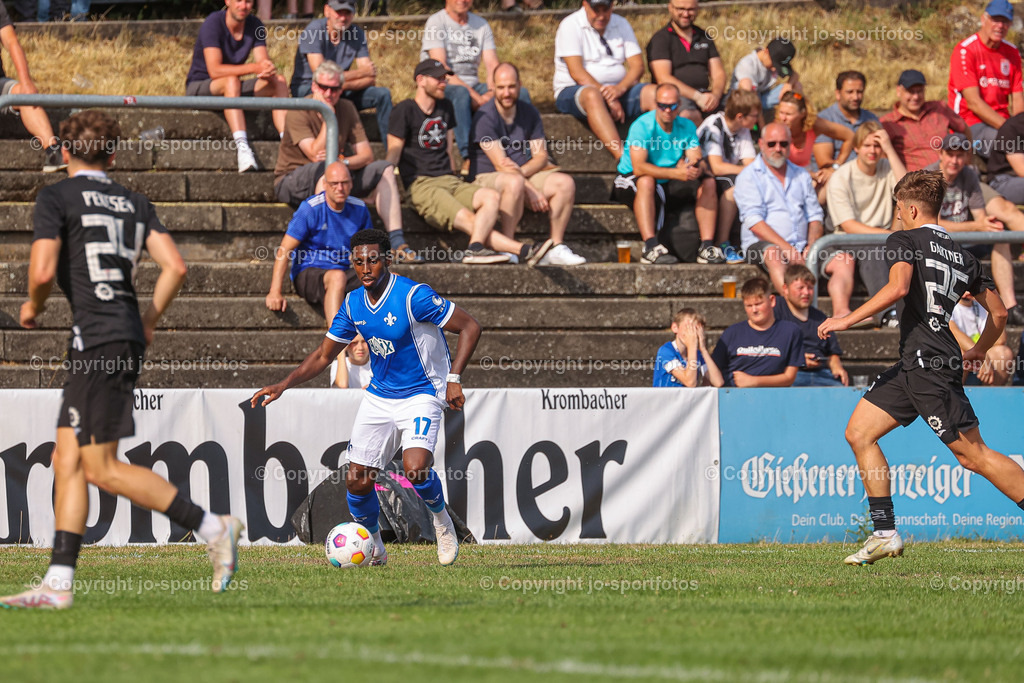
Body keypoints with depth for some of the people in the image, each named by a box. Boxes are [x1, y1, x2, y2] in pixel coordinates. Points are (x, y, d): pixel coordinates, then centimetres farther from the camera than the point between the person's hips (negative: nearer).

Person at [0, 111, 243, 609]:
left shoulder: (57, 197, -2)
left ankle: (213, 528, -9)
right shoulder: (134, 203, 16)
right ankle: (58, 583, 4)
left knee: (101, 469, -6)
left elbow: (43, 270, -13)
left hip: (97, 339, -8)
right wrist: (148, 323, 18)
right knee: (67, 459, 8)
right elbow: (175, 267, 7)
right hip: (127, 339, 8)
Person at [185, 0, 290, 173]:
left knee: (279, 81, -13)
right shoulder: (213, 24, -19)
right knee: (231, 80, -37)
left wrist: (268, 70, -34)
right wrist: (254, 68, -35)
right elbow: (215, 70, -28)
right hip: (199, 86, -6)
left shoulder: (255, 26, 0)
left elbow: (264, 63, -8)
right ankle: (242, 148, -52)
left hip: (233, 89, 6)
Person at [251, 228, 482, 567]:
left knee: (415, 469, -28)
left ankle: (441, 519, 4)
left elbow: (470, 326, -16)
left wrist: (454, 379, -22)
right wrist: (283, 385, -1)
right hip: (378, 396, 6)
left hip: (420, 395, -6)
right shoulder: (353, 304, -1)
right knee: (357, 481, -1)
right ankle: (373, 548, 22)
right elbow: (323, 355, 11)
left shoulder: (413, 296, -20)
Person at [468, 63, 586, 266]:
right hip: (487, 178, -6)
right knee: (514, 182, -39)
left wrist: (521, 171, -19)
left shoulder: (529, 113, 8)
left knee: (565, 182, -17)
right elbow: (500, 164, -17)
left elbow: (541, 157, 4)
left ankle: (556, 247, -16)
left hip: (526, 175, 6)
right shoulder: (484, 117, -11)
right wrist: (532, 190, -22)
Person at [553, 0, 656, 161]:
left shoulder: (621, 24, 12)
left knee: (653, 93, -21)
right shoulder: (571, 26, -4)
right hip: (573, 92, -5)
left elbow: (637, 66, 4)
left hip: (617, 92, 5)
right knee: (592, 95, -40)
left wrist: (621, 88, -19)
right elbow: (576, 73, -15)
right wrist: (609, 99, -23)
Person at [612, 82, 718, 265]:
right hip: (631, 181, -5)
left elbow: (697, 162, -8)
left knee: (708, 182, -14)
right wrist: (676, 173, -40)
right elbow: (639, 168, -30)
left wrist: (696, 170, -35)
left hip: (669, 184, 5)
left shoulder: (687, 126, -1)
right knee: (646, 182, -39)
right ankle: (650, 248, -46)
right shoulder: (642, 126, -18)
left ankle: (707, 246, -20)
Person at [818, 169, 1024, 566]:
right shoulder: (961, 256, 20)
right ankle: (885, 534, 5)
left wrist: (848, 320, -17)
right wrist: (978, 351, 38)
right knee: (859, 433, 9)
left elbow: (898, 287, -21)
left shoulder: (904, 240, -2)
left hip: (929, 364, -8)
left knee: (973, 455, -7)